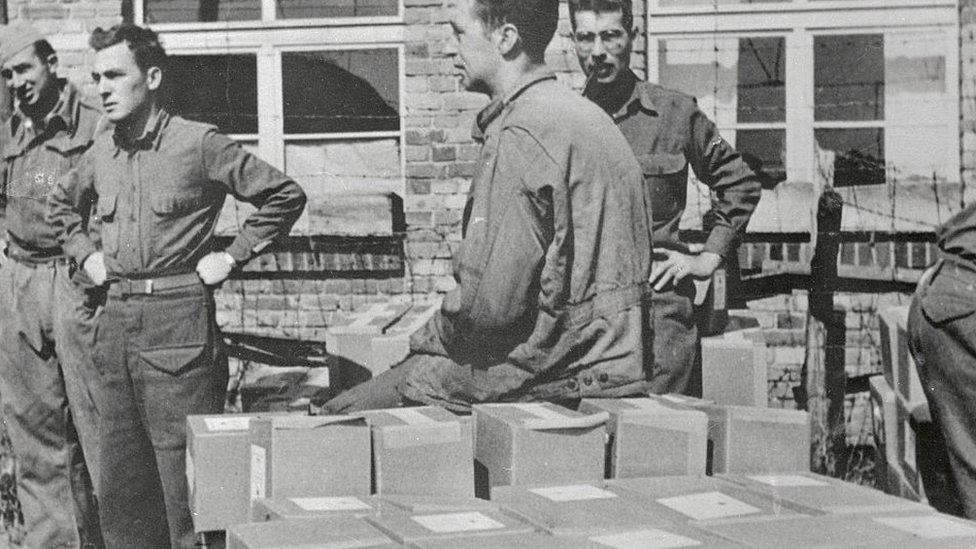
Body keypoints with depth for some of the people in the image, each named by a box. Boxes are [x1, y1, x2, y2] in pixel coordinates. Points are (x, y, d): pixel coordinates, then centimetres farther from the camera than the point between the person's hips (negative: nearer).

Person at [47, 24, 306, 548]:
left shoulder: (199, 144, -7)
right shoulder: (101, 153, 11)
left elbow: (285, 195, -4)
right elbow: (61, 204, 32)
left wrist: (232, 255, -6)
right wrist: (85, 252, 17)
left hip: (178, 317, -6)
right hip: (115, 321, 6)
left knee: (184, 480, -5)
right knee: (119, 481, 11)